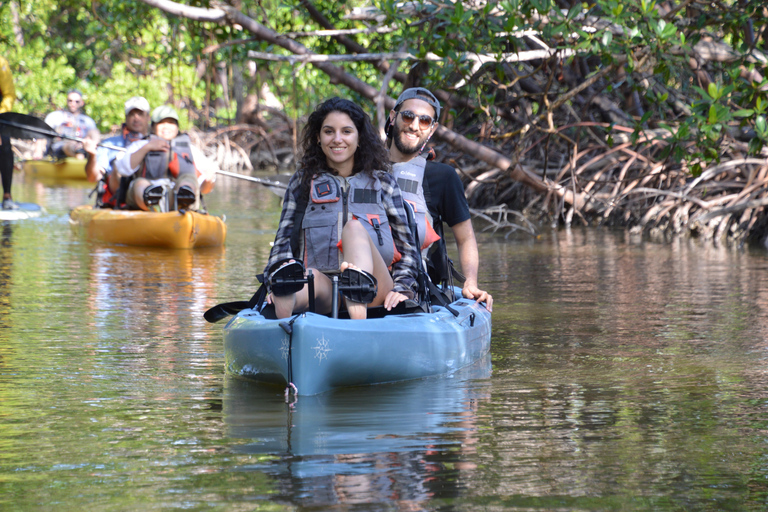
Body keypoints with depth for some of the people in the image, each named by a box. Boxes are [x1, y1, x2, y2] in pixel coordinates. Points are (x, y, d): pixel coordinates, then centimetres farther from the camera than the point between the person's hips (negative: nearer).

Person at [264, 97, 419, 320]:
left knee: (354, 228, -32)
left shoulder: (382, 182, 21)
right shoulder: (303, 182, 23)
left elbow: (406, 245, 17)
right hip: (323, 298, 1)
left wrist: (402, 288, -2)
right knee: (311, 277, -36)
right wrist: (277, 280, -6)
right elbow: (284, 239, 14)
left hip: (375, 292, -1)